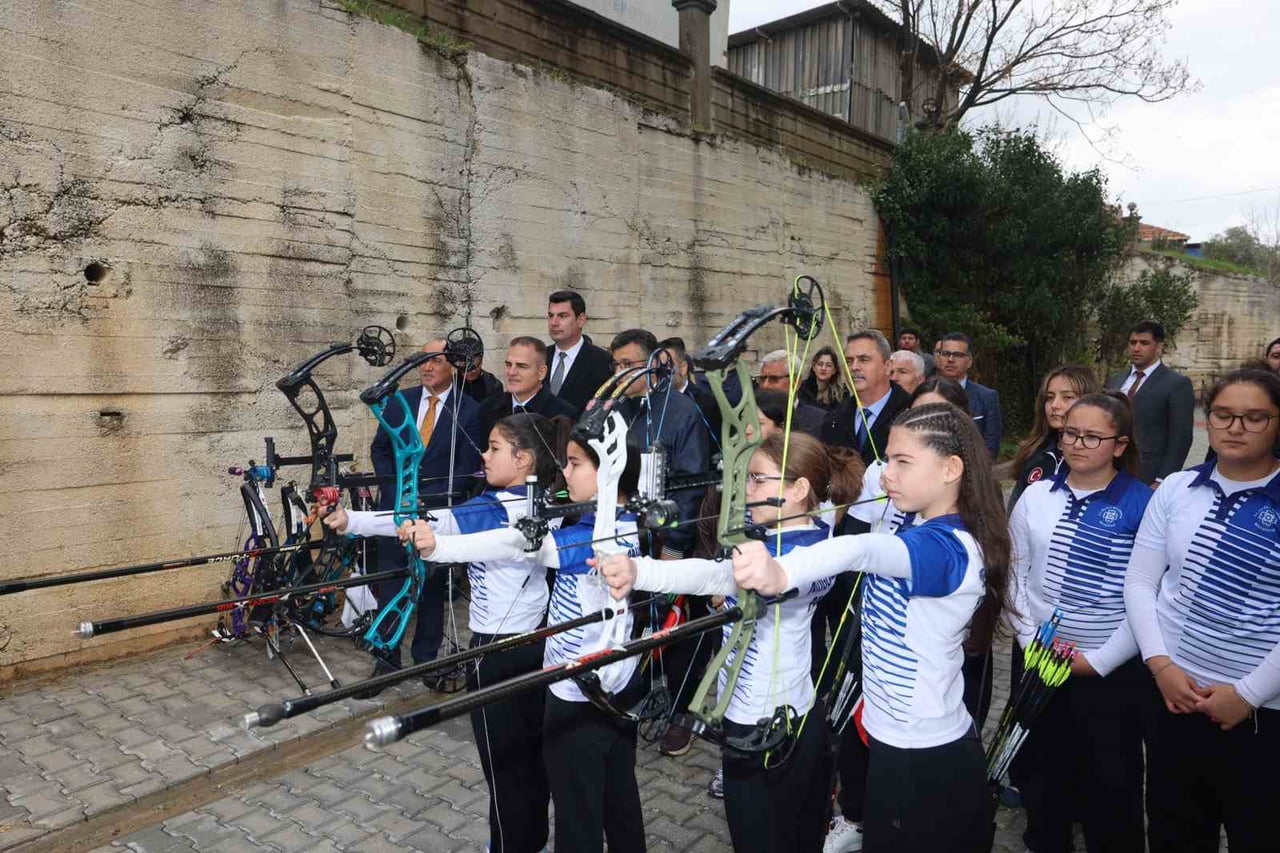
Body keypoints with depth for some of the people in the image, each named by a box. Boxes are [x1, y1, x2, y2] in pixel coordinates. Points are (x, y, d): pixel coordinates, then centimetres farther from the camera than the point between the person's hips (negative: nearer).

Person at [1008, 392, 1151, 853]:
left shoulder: (1143, 505, -9)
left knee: (1109, 779, 10)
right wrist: (1029, 638, -5)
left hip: (1110, 669, -3)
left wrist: (1099, 660, -12)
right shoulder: (1036, 495, 0)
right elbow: (1014, 571, 4)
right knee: (1038, 766, 17)